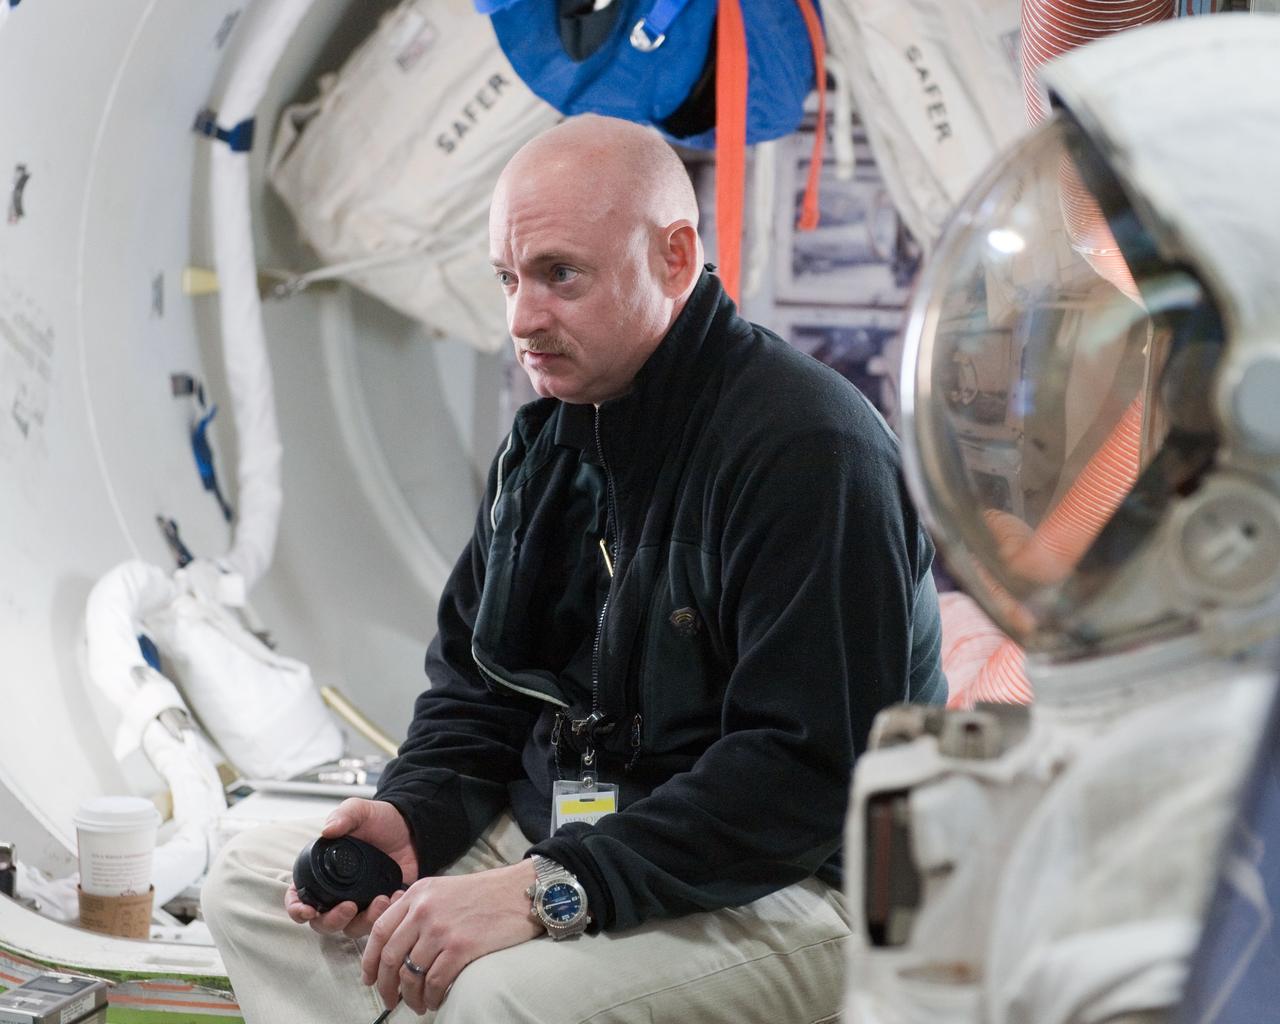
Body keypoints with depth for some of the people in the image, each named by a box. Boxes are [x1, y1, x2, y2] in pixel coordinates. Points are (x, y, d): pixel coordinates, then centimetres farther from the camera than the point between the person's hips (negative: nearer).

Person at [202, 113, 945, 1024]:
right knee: (253, 879, 4)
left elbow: (809, 770, -26)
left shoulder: (805, 447, -20)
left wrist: (554, 890, -30)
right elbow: (476, 679, 18)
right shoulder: (552, 437, 9)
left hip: (792, 890, -9)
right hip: (566, 832, 9)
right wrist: (410, 818, -4)